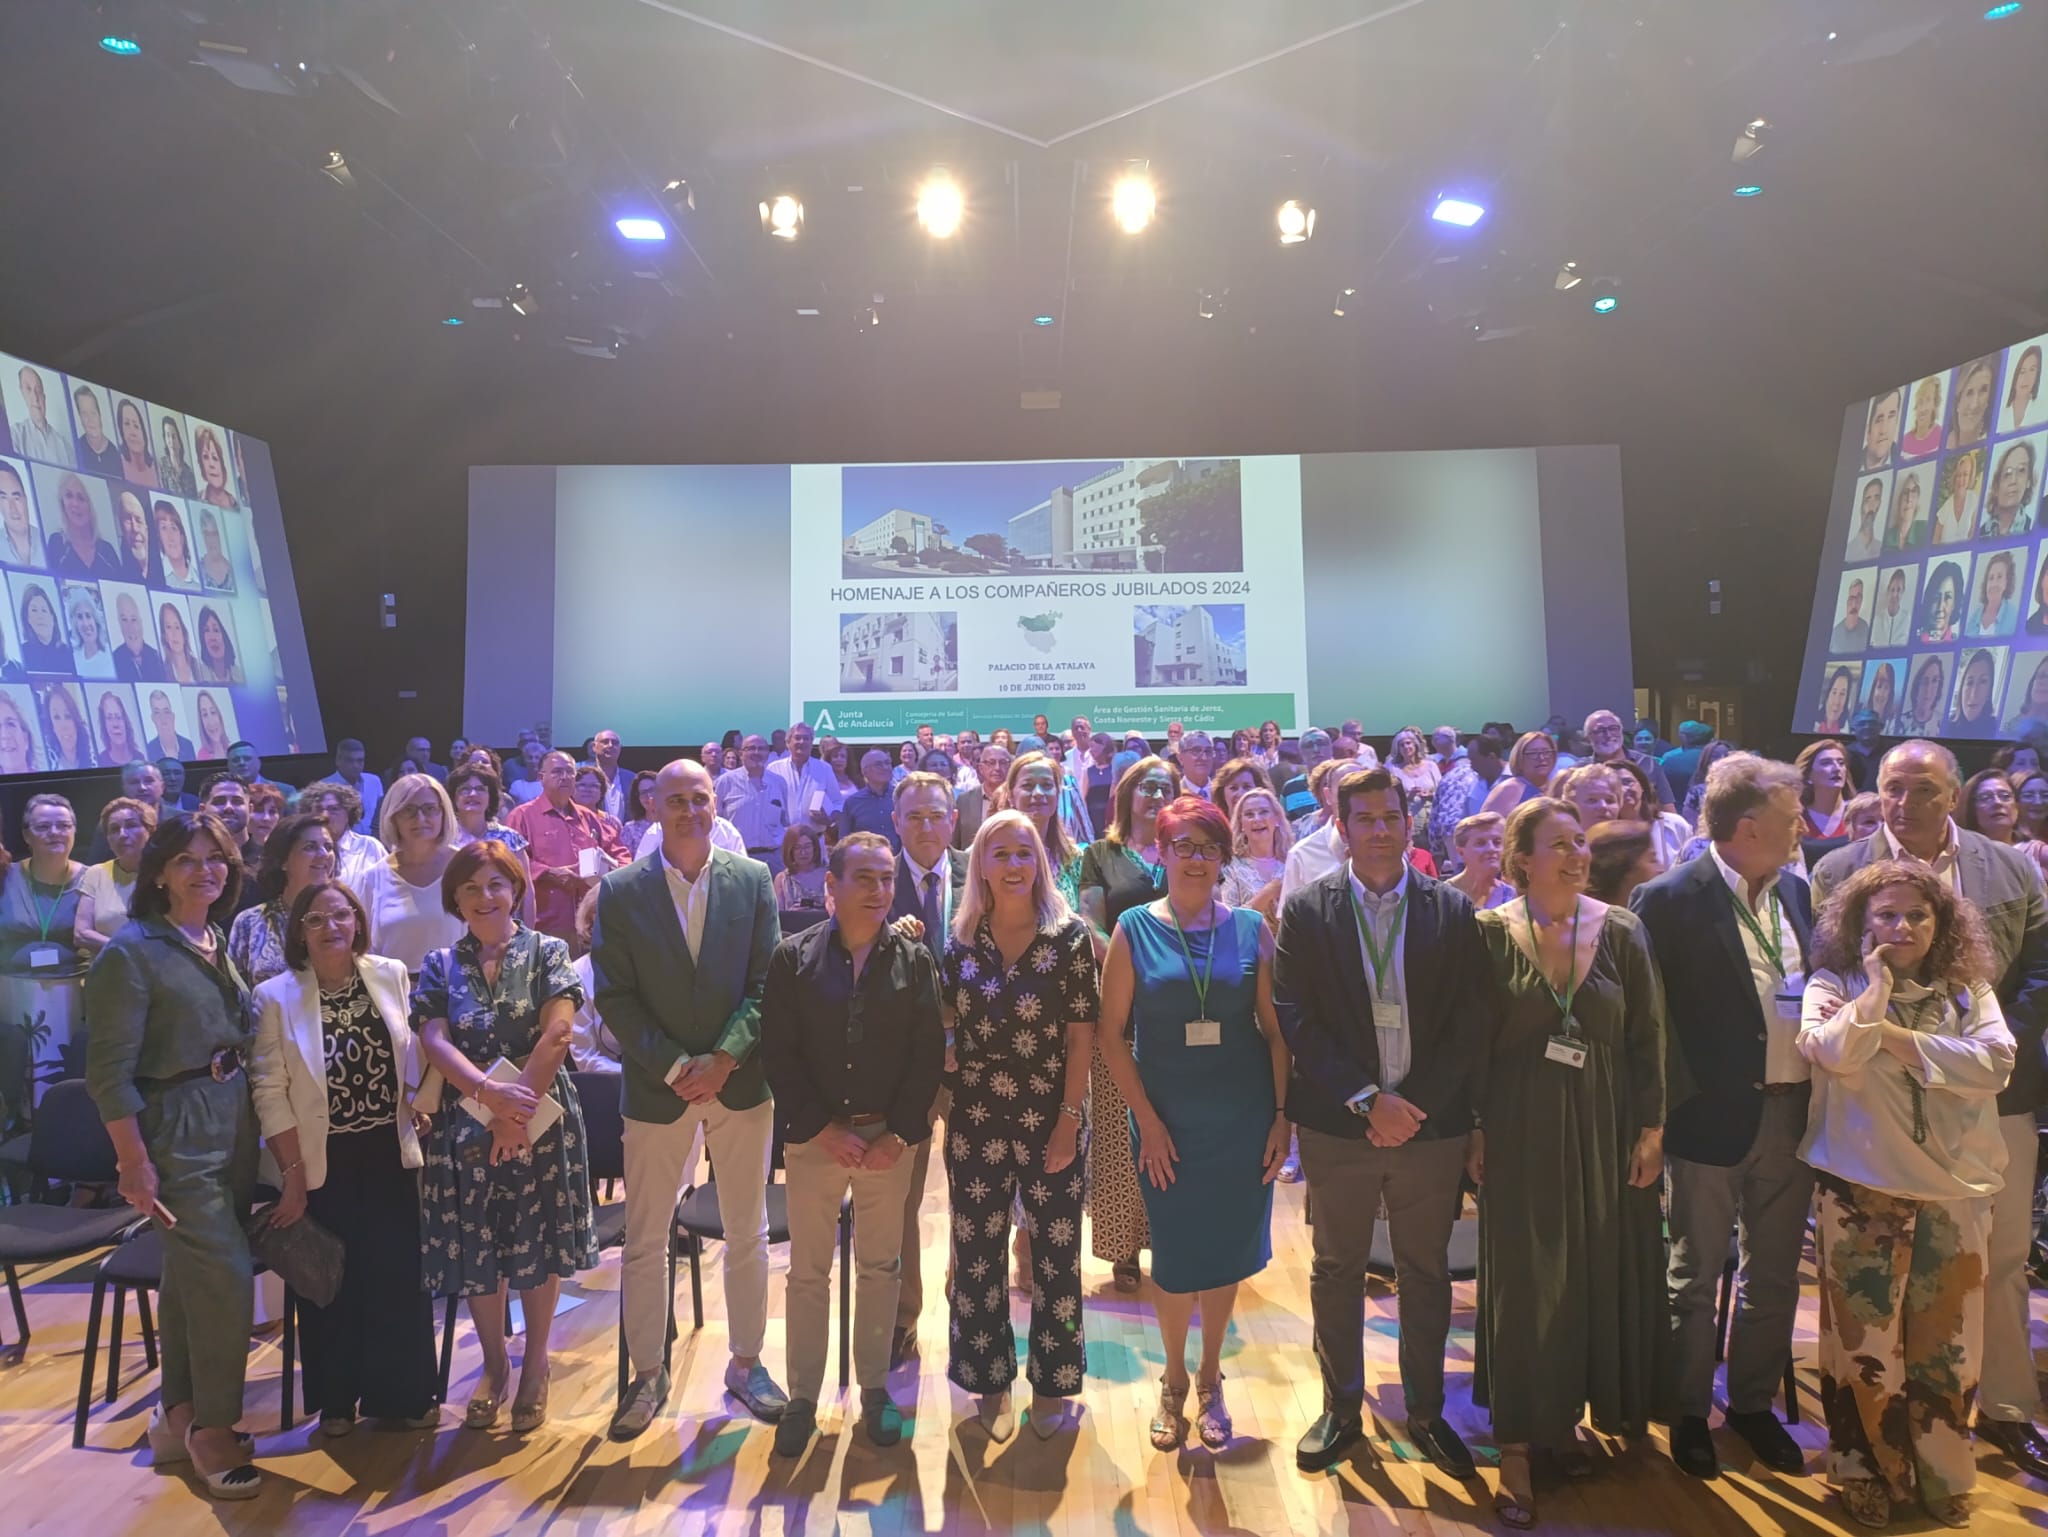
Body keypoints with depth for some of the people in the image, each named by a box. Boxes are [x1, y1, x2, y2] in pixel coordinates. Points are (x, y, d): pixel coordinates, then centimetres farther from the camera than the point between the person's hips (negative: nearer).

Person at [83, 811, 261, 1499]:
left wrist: (253, 1123, 8)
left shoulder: (222, 944, 8)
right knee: (227, 1277, -5)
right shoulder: (132, 951, -13)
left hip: (233, 1124, 7)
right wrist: (133, 1160, -16)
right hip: (177, 1131, -7)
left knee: (190, 1277, 17)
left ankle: (178, 1416, 32)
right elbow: (110, 1069, -14)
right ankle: (213, 1427, 13)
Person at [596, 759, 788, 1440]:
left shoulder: (753, 880, -2)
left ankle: (746, 1362, 31)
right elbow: (614, 996, -6)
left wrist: (723, 1059, -14)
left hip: (740, 1082, 1)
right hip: (656, 1088, -1)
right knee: (644, 1242, 10)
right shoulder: (620, 890, -4)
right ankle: (648, 1373, 29)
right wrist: (675, 1066, -13)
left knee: (748, 1235, 13)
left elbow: (766, 982, -3)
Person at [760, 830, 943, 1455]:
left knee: (880, 1267, 13)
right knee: (808, 1272, 10)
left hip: (889, 1138, 1)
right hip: (813, 1136, -1)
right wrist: (822, 1128, -11)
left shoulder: (914, 959, 0)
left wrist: (901, 1133, -9)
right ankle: (802, 1398, 25)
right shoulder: (793, 957, -3)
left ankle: (875, 1389, 29)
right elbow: (778, 1054, -5)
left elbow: (929, 1053, -1)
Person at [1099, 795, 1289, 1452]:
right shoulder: (1134, 929, -5)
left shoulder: (1250, 929, -1)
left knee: (1227, 1253, 13)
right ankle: (1174, 1383, 34)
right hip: (1167, 1122, -1)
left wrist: (1282, 1116, -3)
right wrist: (1147, 1119, -9)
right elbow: (1112, 1034, -5)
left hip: (1244, 1121, 2)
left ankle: (1209, 1381, 36)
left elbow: (1275, 1029, 2)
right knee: (1176, 1259, 8)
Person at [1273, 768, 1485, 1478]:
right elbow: (1296, 1019, -8)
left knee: (1426, 1274, 15)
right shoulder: (1307, 909, -3)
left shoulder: (1452, 909, 0)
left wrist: (1413, 1102, -11)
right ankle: (1341, 1409, 31)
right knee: (1337, 1272, 13)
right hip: (1337, 1127, -1)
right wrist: (1367, 1100, -15)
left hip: (1430, 1124, 1)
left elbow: (1469, 1024, -2)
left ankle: (1426, 1411, 34)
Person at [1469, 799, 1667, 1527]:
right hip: (1521, 1130, -3)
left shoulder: (1621, 930, -2)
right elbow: (1471, 1042, -4)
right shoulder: (1491, 933, -8)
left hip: (1604, 1127, 3)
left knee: (1600, 1275, 12)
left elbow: (1646, 1039, 3)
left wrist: (1652, 1126, 0)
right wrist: (1474, 1131, -5)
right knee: (1524, 1282, 4)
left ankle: (1566, 1418, 33)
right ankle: (1517, 1446, 15)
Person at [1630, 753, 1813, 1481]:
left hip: (1792, 1112, 6)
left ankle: (1753, 1403, 37)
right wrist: (1672, 1104, -13)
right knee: (1696, 1274, 10)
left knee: (1775, 1274, 19)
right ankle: (1688, 1412, 28)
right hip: (1713, 1115, -6)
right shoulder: (1670, 900, -14)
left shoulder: (1796, 891, 6)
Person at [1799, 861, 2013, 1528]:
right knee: (1864, 1336, 6)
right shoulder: (1834, 986, -2)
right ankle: (1865, 1470, 23)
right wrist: (1879, 985, -15)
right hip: (1862, 1190, -2)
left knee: (1946, 1342, 11)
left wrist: (1893, 1036, -15)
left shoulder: (1969, 991, 5)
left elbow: (1994, 1063, -12)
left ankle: (1941, 1474, 29)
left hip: (1955, 1191, 3)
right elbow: (1834, 1053, -21)